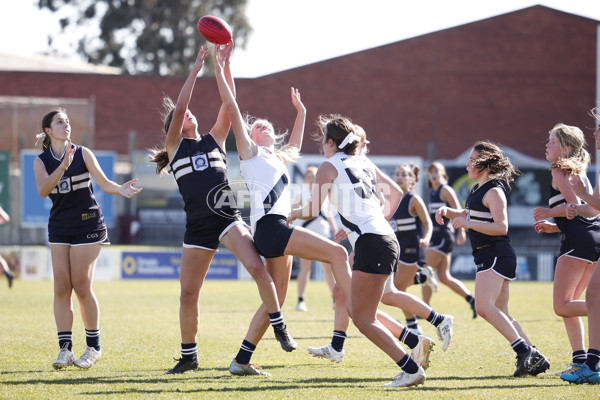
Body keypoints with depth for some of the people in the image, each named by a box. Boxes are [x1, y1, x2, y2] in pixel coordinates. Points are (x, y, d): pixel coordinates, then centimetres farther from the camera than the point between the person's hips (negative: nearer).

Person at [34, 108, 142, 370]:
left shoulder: (82, 153, -1)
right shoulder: (41, 161, 3)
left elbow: (104, 182, -6)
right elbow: (43, 190, -15)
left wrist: (120, 189, -28)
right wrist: (64, 166, -27)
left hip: (87, 224, -2)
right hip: (59, 228, 3)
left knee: (82, 286, -6)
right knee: (61, 287, -4)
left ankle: (94, 347, 6)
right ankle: (65, 348, 0)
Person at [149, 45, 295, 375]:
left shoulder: (214, 139, 15)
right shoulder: (174, 146, 10)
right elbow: (179, 107, -3)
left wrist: (225, 65, -2)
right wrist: (196, 69, -4)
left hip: (227, 218, 0)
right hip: (197, 226, 0)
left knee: (256, 266, -23)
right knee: (188, 293, 1)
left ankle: (279, 327, -12)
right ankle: (188, 356, 17)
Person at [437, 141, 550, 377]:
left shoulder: (494, 191, -13)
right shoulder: (478, 189, 17)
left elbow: (501, 226, -23)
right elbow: (466, 215, 33)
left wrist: (468, 223, -26)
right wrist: (448, 211, 12)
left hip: (496, 255, -10)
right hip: (486, 257, 10)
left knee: (484, 307, -22)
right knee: (501, 314, 9)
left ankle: (524, 350, -22)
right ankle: (534, 357, 10)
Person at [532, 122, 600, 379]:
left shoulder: (560, 171, -3)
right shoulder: (579, 173, 24)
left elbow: (575, 205, -15)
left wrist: (548, 213, -1)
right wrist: (554, 227, 23)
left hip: (578, 241, -9)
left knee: (562, 306, -10)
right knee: (567, 304, 13)